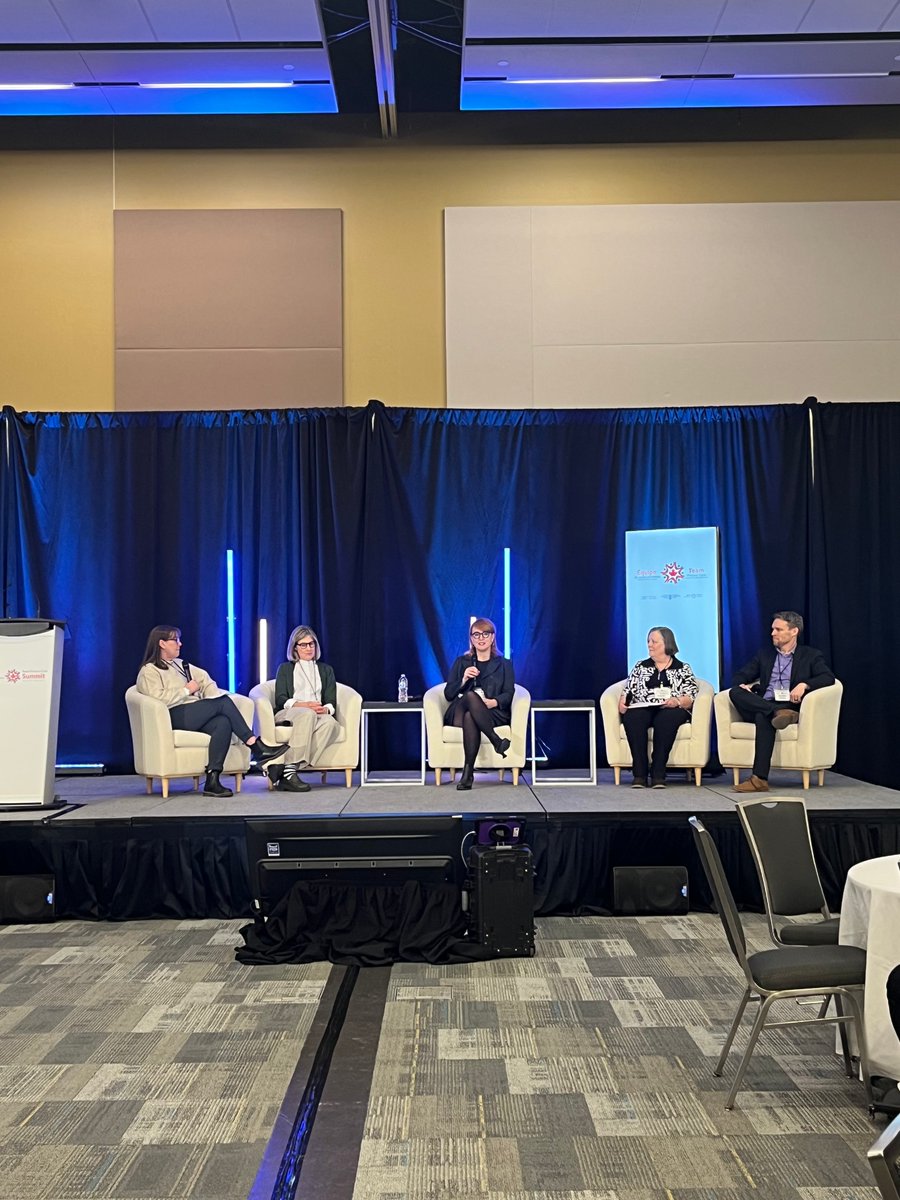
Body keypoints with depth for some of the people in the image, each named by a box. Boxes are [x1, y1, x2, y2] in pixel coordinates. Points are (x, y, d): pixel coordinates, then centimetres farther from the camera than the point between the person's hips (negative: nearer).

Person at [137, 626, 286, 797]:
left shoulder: (181, 665, 30)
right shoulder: (149, 671, 6)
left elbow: (205, 682, 19)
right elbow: (158, 698, -13)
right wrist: (186, 690, -5)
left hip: (197, 716, 7)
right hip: (176, 717, -7)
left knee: (223, 723, -28)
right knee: (223, 701, -23)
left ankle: (212, 780, -36)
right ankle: (256, 746, -21)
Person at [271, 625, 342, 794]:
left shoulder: (326, 670, 28)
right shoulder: (285, 668, 21)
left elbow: (332, 702, 15)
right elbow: (281, 700, 6)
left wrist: (325, 709, -11)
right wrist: (303, 705, -14)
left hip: (318, 715, 2)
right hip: (288, 715, -2)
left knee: (330, 723, -36)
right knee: (307, 714, -39)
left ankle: (287, 769, -44)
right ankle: (289, 772, -45)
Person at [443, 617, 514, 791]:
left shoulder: (504, 664, 20)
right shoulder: (461, 662, 23)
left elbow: (508, 694, 6)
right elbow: (448, 694, 13)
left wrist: (494, 702, -17)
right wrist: (464, 680, -6)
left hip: (493, 714, -1)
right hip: (458, 715, 1)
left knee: (470, 717, -39)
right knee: (471, 696, -38)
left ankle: (468, 771, -44)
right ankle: (496, 740, -44)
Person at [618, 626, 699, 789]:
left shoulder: (683, 668, 15)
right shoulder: (641, 666, 23)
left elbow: (691, 697, 4)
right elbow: (628, 691, 15)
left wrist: (677, 701, -17)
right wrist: (622, 702, -6)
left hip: (670, 711, -2)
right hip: (642, 710, 2)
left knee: (665, 718, -39)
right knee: (632, 718, -35)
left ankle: (658, 774, -37)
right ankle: (639, 774, -36)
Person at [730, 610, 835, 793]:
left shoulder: (811, 655, 14)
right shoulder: (764, 654, 24)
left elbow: (828, 678, -3)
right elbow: (740, 677, 19)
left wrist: (804, 684, -21)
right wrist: (742, 685, -6)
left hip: (790, 707, -4)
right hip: (762, 706, 4)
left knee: (763, 717, -39)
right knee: (735, 692, -27)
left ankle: (760, 778, -46)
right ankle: (778, 713, -43)